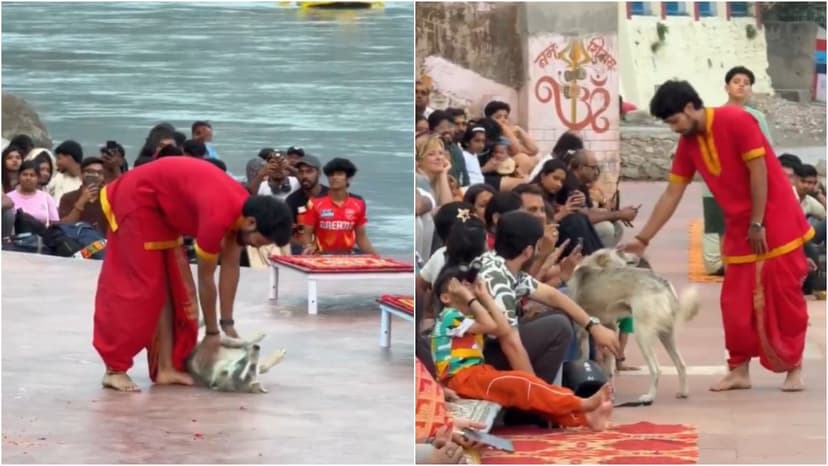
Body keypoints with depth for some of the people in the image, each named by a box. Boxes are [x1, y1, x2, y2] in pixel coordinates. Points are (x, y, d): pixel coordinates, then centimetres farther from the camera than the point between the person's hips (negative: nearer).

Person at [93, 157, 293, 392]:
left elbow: (230, 267, 3)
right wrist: (212, 332, -10)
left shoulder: (243, 207, -7)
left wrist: (228, 324, 6)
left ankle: (166, 367, 5)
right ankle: (114, 370, -10)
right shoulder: (219, 215, -33)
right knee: (138, 286, -12)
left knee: (172, 284, 5)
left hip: (162, 206, 9)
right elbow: (206, 279, -22)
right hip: (136, 198, -9)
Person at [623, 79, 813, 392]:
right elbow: (671, 196, 5)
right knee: (736, 303, 3)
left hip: (774, 220, -6)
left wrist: (757, 225, -16)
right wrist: (642, 239, 2)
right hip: (738, 228, 6)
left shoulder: (736, 121, -18)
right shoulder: (688, 144, 2)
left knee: (784, 295, -2)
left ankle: (794, 368, 6)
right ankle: (739, 371, 9)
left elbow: (758, 172, -18)